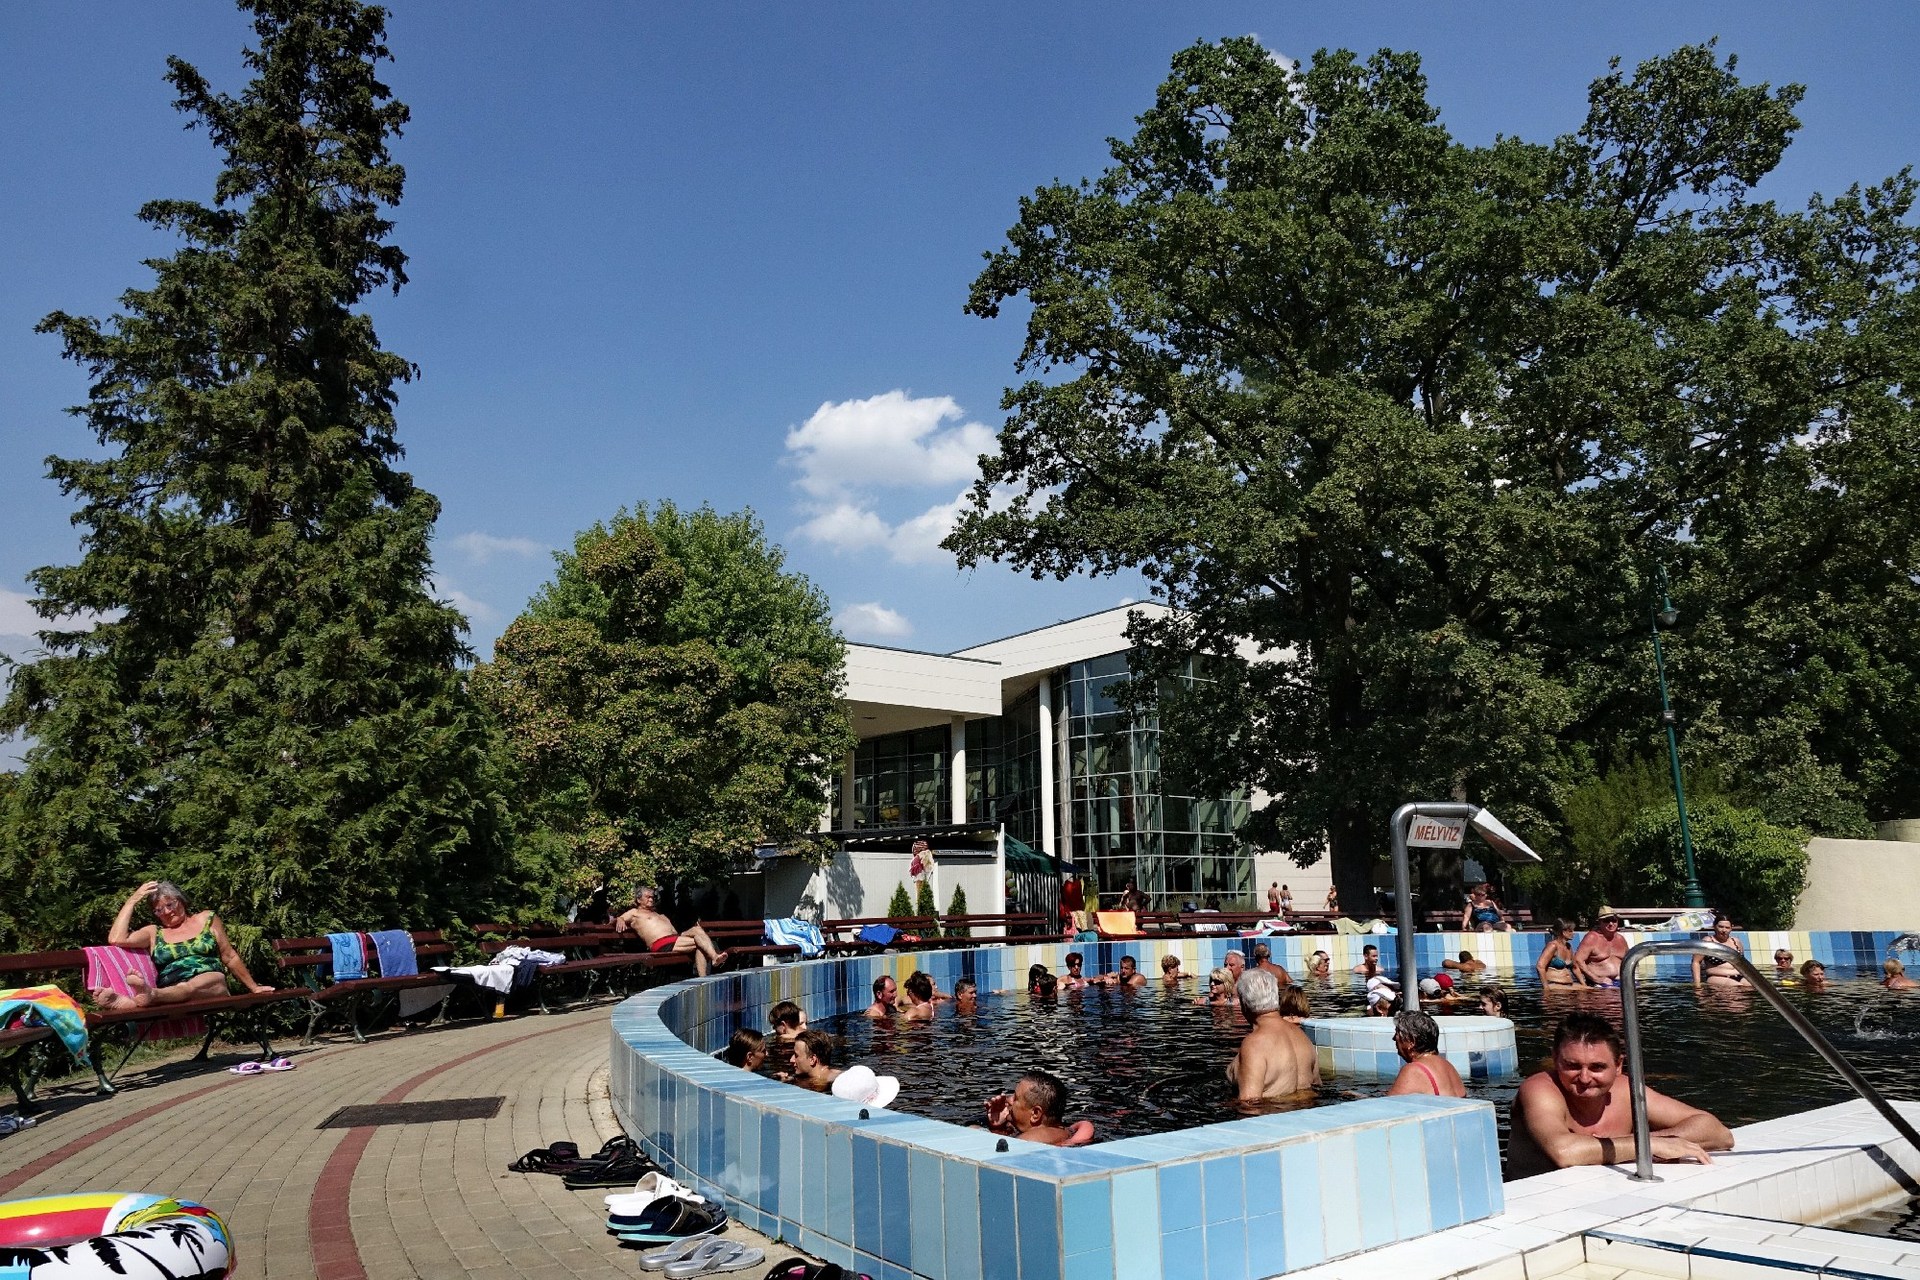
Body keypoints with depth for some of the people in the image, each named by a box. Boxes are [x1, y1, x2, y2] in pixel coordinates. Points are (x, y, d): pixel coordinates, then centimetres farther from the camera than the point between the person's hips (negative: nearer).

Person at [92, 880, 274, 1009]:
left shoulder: (206, 919, 19)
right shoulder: (154, 932, 22)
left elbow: (230, 958, 21)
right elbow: (116, 939, 5)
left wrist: (254, 987, 19)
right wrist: (132, 900, 10)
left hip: (210, 985, -2)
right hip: (170, 994, 2)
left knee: (190, 987, -40)